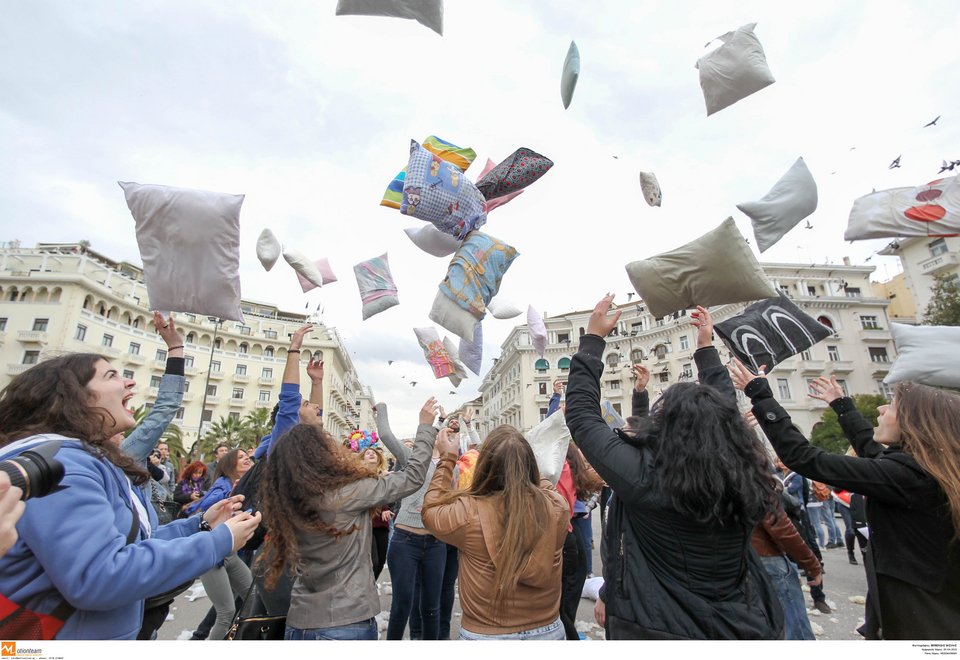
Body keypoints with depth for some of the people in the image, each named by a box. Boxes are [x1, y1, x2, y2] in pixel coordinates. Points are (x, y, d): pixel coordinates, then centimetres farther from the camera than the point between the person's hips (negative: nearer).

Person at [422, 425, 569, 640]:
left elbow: (431, 510, -4)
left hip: (484, 634, -1)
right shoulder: (557, 507, -20)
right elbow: (545, 485, 5)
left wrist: (447, 459, 2)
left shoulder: (468, 514, -26)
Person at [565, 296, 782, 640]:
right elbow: (724, 410, 5)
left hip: (662, 629, -4)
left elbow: (581, 414, -18)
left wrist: (593, 338, -11)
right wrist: (705, 345, 13)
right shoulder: (741, 479, -13)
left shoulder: (644, 478, -27)